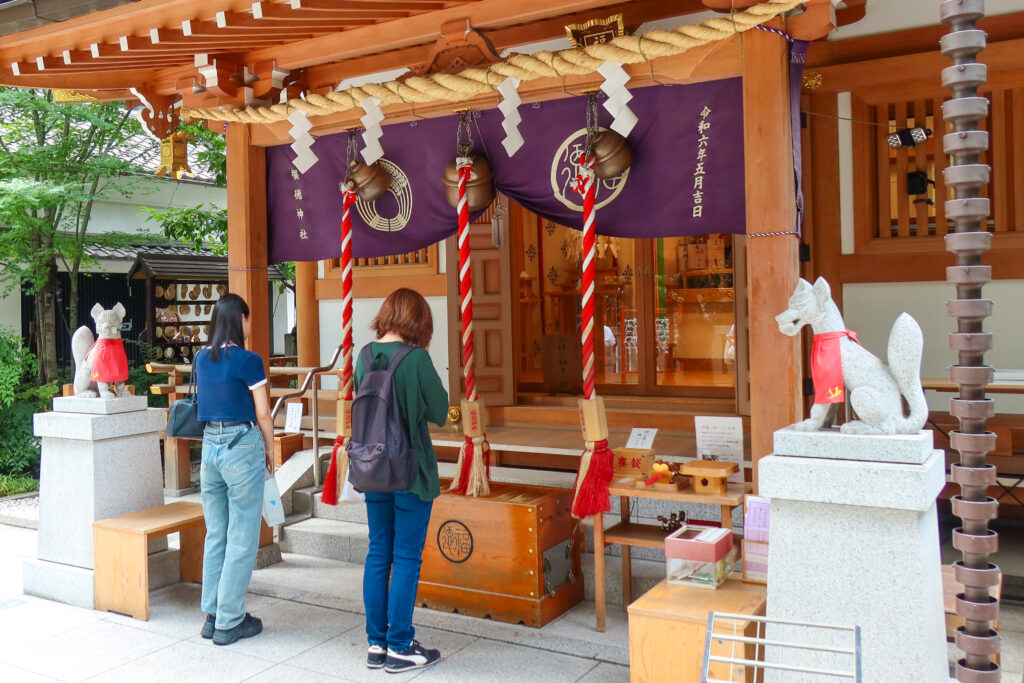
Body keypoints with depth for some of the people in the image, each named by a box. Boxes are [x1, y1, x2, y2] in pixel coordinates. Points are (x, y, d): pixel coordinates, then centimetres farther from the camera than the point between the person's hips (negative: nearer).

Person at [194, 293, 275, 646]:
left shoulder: (201, 359, 6)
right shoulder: (248, 361, -13)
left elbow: (201, 403, 12)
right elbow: (263, 413, -8)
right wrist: (270, 450, 5)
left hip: (210, 445, 7)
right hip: (243, 446, -7)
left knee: (215, 535, 15)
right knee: (242, 539, 3)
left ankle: (212, 615, 23)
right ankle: (230, 621, 8)